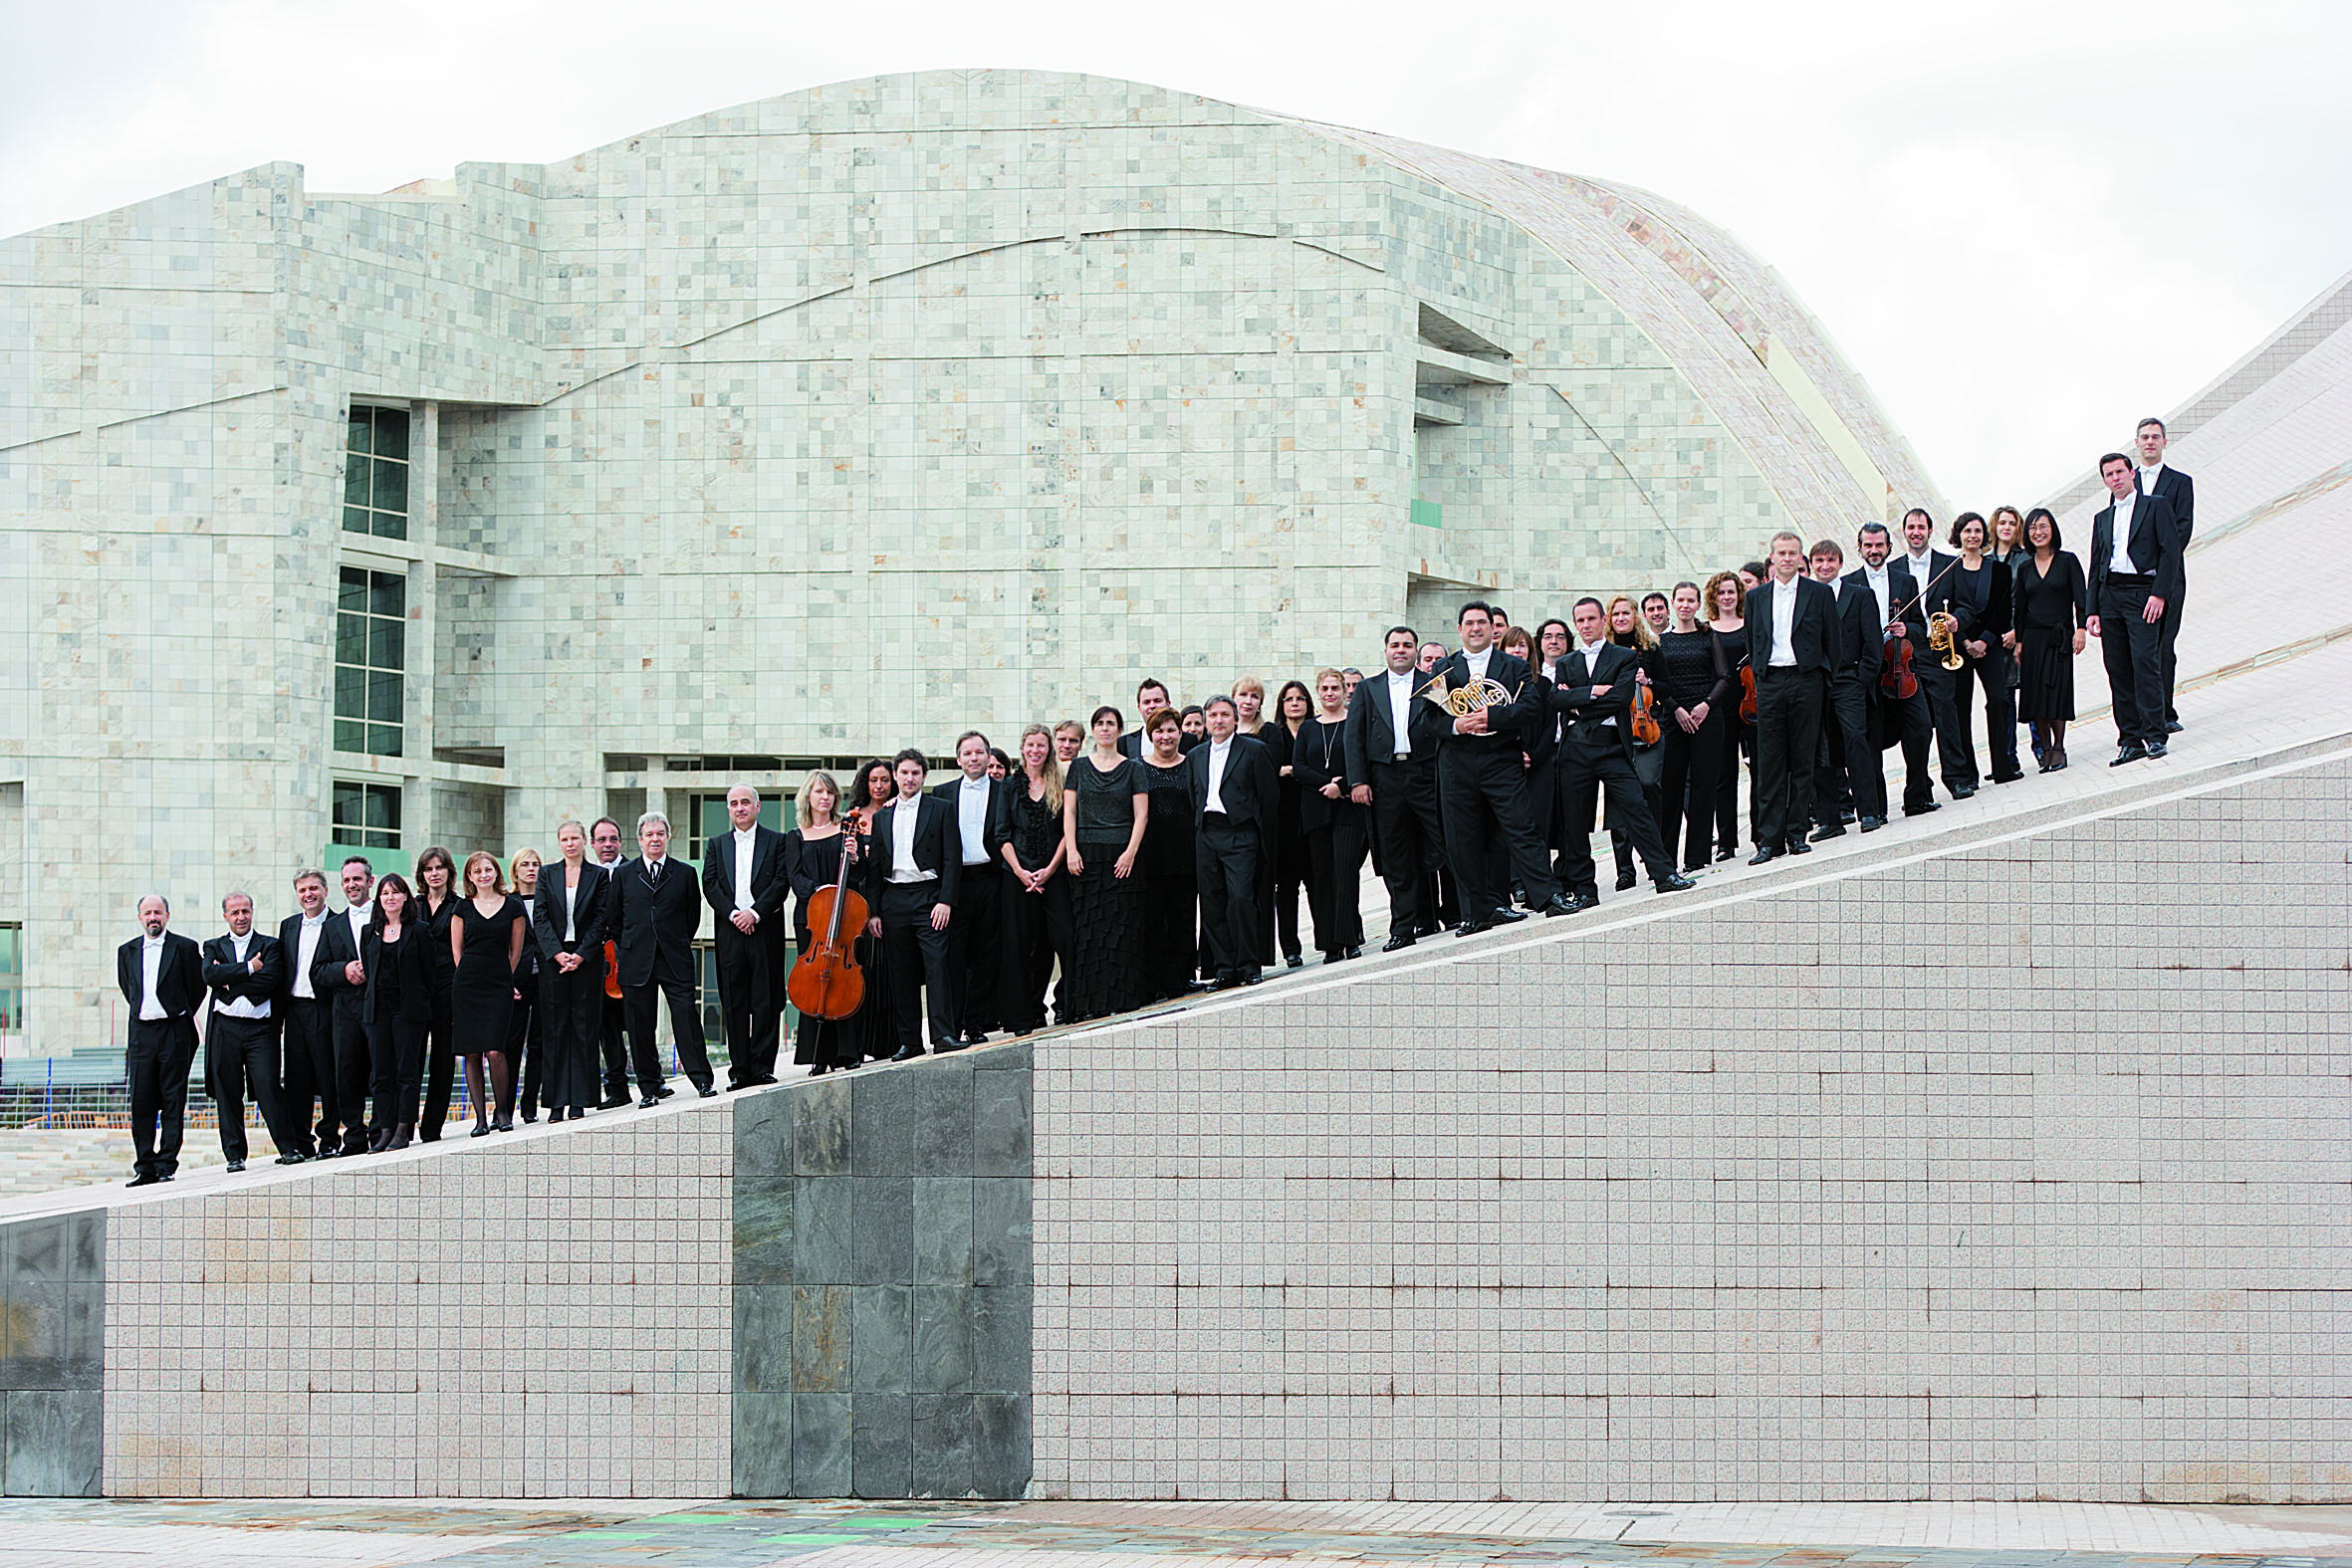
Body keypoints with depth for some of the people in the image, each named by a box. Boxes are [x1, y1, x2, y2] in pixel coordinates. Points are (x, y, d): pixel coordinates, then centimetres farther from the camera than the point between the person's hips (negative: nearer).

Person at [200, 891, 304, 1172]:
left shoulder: (270, 946, 11)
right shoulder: (214, 947, 16)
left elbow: (270, 980, -6)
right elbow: (210, 976, -4)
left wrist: (230, 983, -6)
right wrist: (249, 968, -8)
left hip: (260, 1028, -2)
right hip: (224, 1029, 2)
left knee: (267, 1086, -12)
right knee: (227, 1093, 1)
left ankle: (289, 1148, -7)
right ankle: (234, 1155, 8)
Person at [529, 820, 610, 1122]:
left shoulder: (599, 876, 6)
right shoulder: (548, 876, 10)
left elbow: (601, 919, 0)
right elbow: (540, 918, 3)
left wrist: (580, 955, -11)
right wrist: (557, 953, -11)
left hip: (587, 959, -1)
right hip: (554, 960, 1)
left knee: (583, 1028, -2)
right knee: (554, 1029, -1)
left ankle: (579, 1101, 0)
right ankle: (556, 1103, 0)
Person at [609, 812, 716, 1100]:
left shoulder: (684, 874, 8)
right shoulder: (623, 874, 9)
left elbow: (693, 917, 13)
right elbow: (615, 919, 13)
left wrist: (678, 945, 11)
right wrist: (628, 948, 9)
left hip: (675, 961, -1)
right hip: (636, 962, 1)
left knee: (686, 1015, -10)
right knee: (640, 1024, 1)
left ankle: (701, 1079, -5)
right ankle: (650, 1087, 7)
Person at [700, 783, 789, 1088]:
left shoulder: (776, 842, 8)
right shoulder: (717, 845, 15)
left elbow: (782, 882, -2)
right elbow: (710, 885, 5)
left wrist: (755, 913, -13)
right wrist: (733, 914, -10)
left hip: (766, 929, -2)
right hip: (729, 932, 2)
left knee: (766, 1002, -4)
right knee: (734, 1004, 0)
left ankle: (763, 1066, 0)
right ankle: (740, 1069, 2)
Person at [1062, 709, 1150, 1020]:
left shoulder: (1132, 769, 7)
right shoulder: (1079, 767, 12)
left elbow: (1141, 815, 2)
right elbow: (1069, 811, 8)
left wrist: (1131, 852, -10)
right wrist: (1071, 851, -4)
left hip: (1122, 856, -1)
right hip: (1086, 856, 1)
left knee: (1121, 926, -4)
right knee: (1087, 927, -2)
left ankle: (1118, 1001, -2)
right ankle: (1088, 1004, -2)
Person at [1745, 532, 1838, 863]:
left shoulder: (1819, 594, 4)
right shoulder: (1756, 597, 11)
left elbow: (1831, 642, 4)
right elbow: (1752, 643, 15)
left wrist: (1827, 683, 0)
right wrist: (1757, 674, 6)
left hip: (1806, 679, -2)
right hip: (1769, 683, 2)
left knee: (1802, 759, 1)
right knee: (1769, 763, -1)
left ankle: (1797, 833, 8)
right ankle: (1770, 839, -1)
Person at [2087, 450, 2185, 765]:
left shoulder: (2156, 506, 7)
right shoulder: (2102, 519, 22)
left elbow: (2170, 550, -2)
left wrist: (2159, 594, -12)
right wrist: (2093, 610, 10)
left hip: (2141, 591, -5)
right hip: (2109, 594, 5)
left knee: (2145, 662, -16)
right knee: (2117, 668, 1)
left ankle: (2154, 735, -14)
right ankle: (2131, 740, 4)